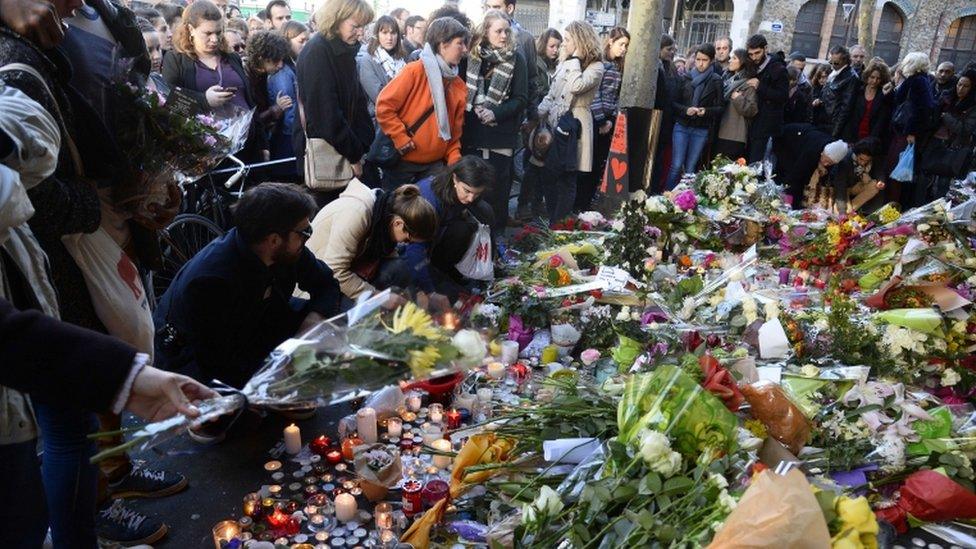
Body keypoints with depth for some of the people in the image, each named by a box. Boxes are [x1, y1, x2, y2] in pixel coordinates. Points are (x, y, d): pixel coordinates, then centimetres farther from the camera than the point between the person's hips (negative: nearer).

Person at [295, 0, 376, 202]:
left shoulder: (344, 51, 10)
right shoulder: (317, 53, -16)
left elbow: (357, 102, 10)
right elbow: (325, 113, -21)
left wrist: (361, 148, -1)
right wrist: (353, 155, -15)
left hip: (349, 150, 8)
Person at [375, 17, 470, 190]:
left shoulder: (459, 85, 6)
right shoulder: (415, 71, -13)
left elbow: (455, 129, 11)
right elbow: (384, 106, -14)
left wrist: (454, 161, -1)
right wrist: (403, 141, -16)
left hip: (435, 164, 5)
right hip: (402, 161, -5)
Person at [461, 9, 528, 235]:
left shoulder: (516, 58, -1)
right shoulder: (473, 54, 5)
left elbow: (521, 98, -4)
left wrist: (495, 113, -17)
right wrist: (474, 108, -8)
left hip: (501, 133, -2)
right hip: (471, 131, 2)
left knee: (497, 186, 2)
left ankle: (495, 233, 16)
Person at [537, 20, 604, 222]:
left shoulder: (596, 67, -6)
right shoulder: (564, 62, 15)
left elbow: (577, 87, -25)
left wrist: (575, 59, -14)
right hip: (555, 125, 7)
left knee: (566, 182, 0)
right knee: (549, 177, 9)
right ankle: (551, 224, 21)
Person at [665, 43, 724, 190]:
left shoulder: (716, 81, 0)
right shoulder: (687, 77, 5)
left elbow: (720, 107, 1)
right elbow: (675, 102, 8)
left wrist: (706, 111, -18)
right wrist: (685, 110, -12)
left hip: (701, 130, -1)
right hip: (681, 126, 1)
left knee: (690, 169, 3)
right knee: (676, 166, -7)